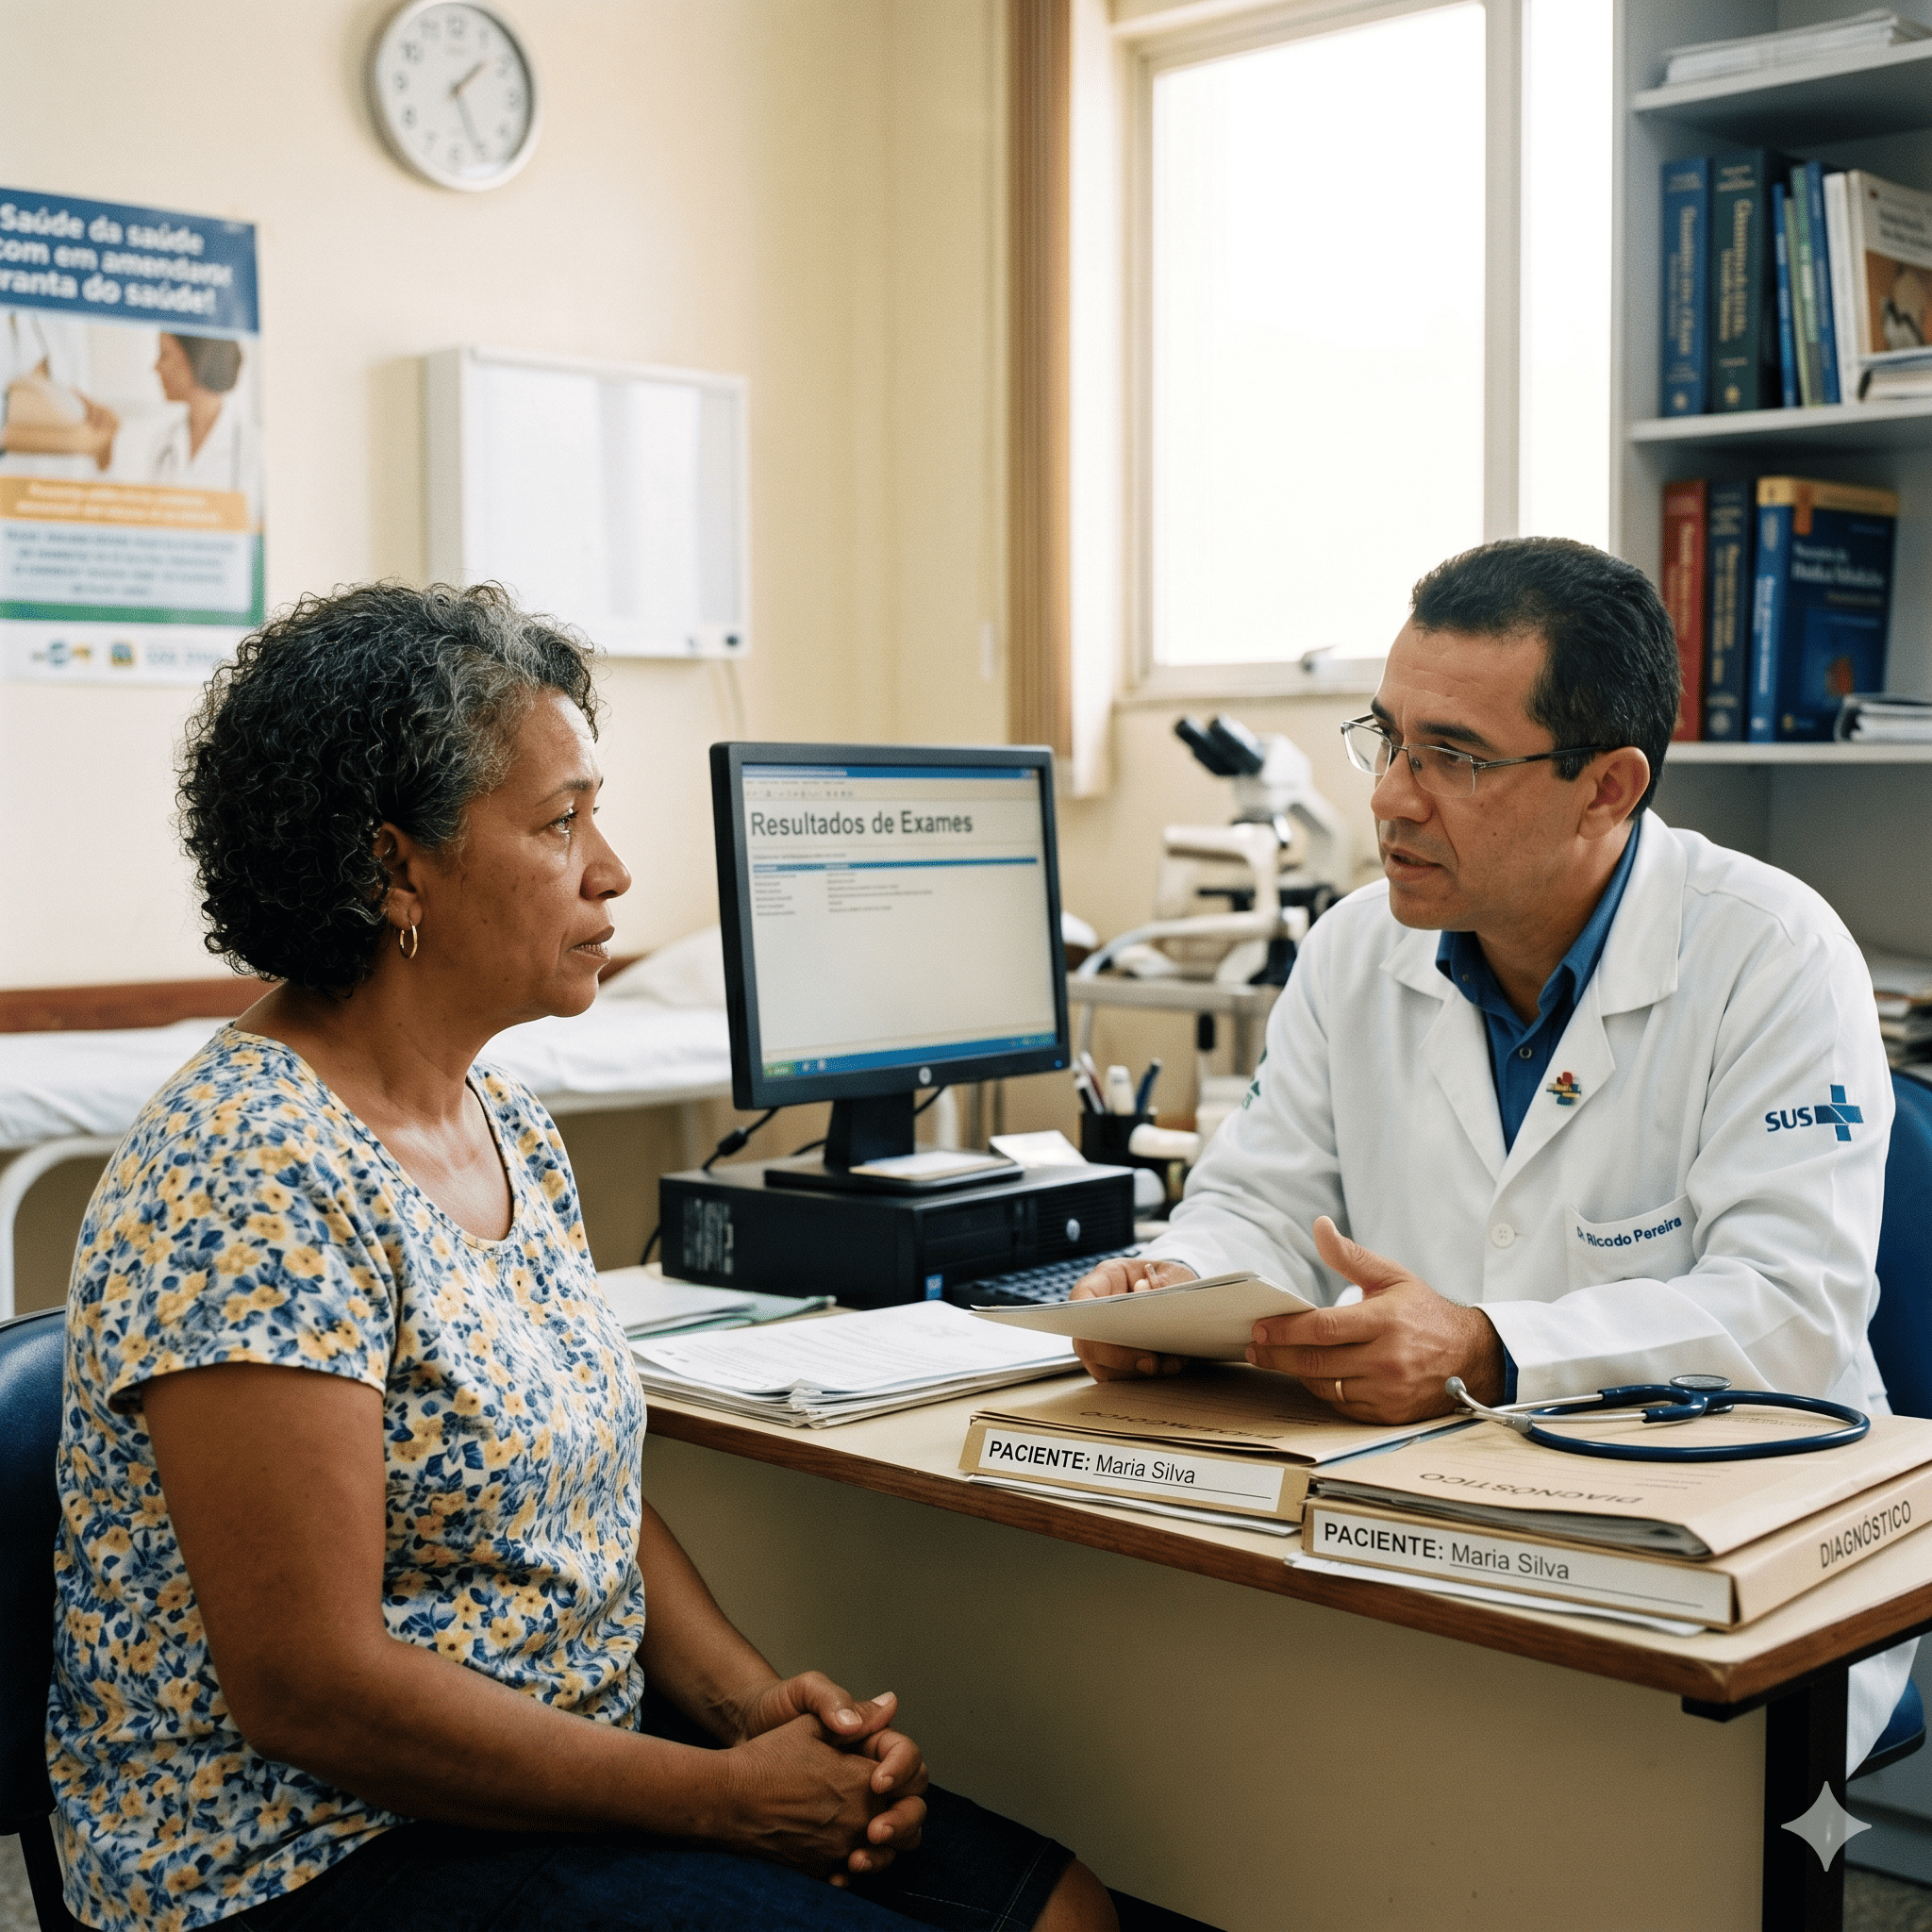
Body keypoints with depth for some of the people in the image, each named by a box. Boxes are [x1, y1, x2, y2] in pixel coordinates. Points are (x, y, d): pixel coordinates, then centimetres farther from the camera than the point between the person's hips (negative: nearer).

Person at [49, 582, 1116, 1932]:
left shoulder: (514, 1132, 6)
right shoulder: (252, 1184, -21)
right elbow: (311, 1690, -22)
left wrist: (761, 1703, -4)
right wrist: (723, 1795, -17)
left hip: (586, 1748, 8)